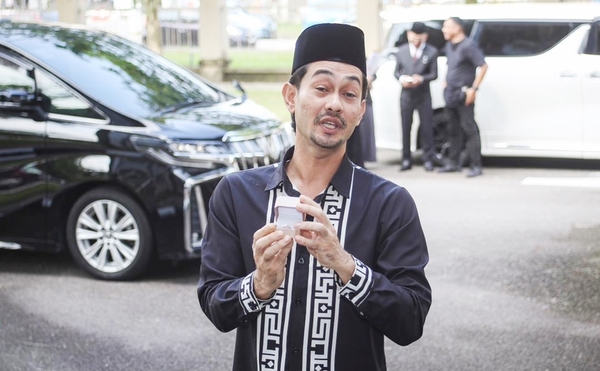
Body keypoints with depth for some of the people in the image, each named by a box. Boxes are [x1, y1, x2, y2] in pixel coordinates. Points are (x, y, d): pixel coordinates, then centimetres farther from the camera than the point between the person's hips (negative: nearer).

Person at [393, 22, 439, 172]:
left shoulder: (431, 52, -3)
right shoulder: (401, 51, 4)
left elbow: (434, 74, -3)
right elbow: (396, 71, 8)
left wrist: (422, 78, -21)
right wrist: (401, 78, -14)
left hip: (423, 95, -2)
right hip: (406, 95, 2)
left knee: (426, 128, 1)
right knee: (405, 128, 5)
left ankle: (428, 159, 8)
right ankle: (406, 160, 12)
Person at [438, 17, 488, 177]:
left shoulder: (468, 46, -13)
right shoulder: (449, 45, 14)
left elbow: (483, 66, -16)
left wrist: (473, 88, -20)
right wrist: (446, 83, 14)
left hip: (463, 95, -9)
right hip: (450, 95, 9)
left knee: (469, 129, -8)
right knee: (453, 130, 13)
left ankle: (476, 166, -6)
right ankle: (454, 163, 21)